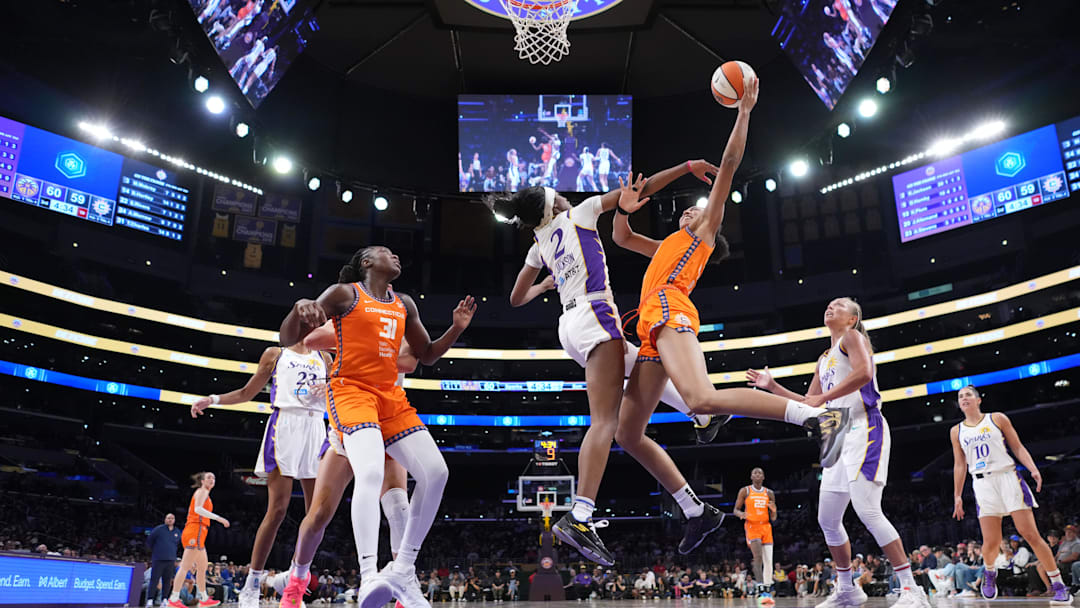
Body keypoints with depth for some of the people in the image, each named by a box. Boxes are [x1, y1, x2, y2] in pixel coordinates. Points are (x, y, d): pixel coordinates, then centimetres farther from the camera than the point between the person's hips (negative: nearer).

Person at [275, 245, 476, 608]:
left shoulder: (404, 305, 18)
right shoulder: (344, 293, 1)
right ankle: (369, 577, -35)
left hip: (391, 397, 6)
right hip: (350, 391, -6)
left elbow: (426, 355, 25)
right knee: (371, 471, -31)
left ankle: (402, 570, 0)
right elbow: (289, 340, -2)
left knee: (435, 471, -9)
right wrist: (300, 308, -23)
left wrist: (456, 329, 9)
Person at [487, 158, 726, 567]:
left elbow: (516, 299, 27)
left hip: (570, 325, 8)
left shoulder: (540, 246, 20)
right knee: (605, 418, -16)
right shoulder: (578, 214, 5)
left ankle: (703, 418, 41)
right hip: (595, 316, -8)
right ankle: (579, 517, -26)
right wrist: (686, 167, 6)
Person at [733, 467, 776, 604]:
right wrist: (740, 514, -19)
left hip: (766, 527, 4)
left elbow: (773, 518, 12)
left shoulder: (769, 493, 10)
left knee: (768, 561, -1)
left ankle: (768, 592, 6)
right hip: (752, 526, -4)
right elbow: (736, 510, 4)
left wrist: (773, 510, -11)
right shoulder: (745, 491, 3)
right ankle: (761, 591, -23)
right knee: (758, 557, -19)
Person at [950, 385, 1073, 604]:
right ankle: (990, 572, 26)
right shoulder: (956, 431, 11)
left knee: (1030, 534, -7)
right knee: (991, 542, -5)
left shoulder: (997, 419, 5)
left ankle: (1058, 585, 3)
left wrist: (1033, 469, -12)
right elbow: (959, 465, 14)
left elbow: (1017, 447, 4)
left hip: (1007, 476, -1)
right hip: (982, 483, 2)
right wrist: (957, 496, 10)